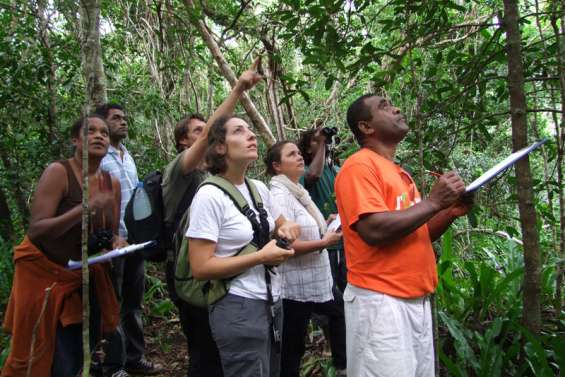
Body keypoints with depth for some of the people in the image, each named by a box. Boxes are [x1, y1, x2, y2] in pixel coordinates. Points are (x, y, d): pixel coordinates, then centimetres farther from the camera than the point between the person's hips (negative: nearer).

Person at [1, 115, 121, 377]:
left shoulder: (113, 183, 1)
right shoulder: (58, 172, -17)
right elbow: (36, 230, -26)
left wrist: (116, 243, -11)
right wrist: (84, 209, -37)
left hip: (87, 277, 6)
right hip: (46, 275, -6)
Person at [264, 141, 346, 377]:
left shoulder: (297, 192, 13)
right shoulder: (279, 196, -17)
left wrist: (325, 231, 9)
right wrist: (323, 243, -23)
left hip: (311, 284, 10)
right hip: (294, 288, -9)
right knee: (290, 351, 3)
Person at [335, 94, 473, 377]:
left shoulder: (399, 172, 15)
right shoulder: (359, 165, -11)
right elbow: (375, 231, -23)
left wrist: (450, 212, 3)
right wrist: (433, 202, -14)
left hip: (416, 299, 9)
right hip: (380, 301, -8)